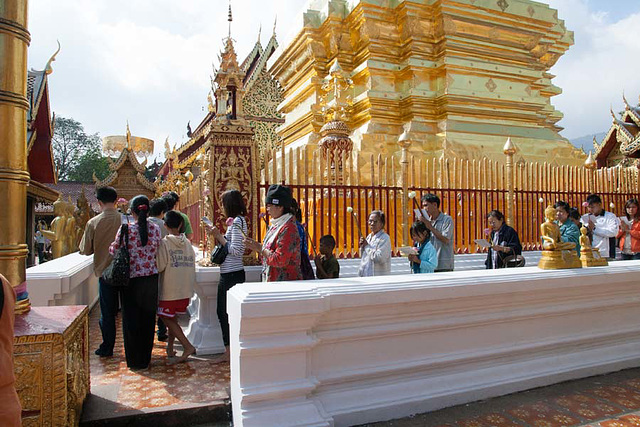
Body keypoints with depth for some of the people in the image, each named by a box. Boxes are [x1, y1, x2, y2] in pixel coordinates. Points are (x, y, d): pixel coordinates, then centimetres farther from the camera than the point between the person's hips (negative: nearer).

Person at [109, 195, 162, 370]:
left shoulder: (125, 230, -11)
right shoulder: (155, 229, -4)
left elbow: (115, 251, 1)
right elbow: (156, 251, 4)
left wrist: (110, 246, 22)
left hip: (132, 278, -2)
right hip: (151, 277, 2)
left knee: (131, 319, 11)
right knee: (148, 319, 13)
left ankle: (134, 360, 19)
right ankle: (145, 359, 24)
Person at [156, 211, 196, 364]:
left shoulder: (164, 243, -11)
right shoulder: (188, 243, 4)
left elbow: (159, 267, -14)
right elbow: (192, 266, 6)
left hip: (170, 289, -5)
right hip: (186, 289, 5)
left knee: (167, 319, 4)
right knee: (173, 318, 19)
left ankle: (187, 346, -6)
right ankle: (170, 348, 27)